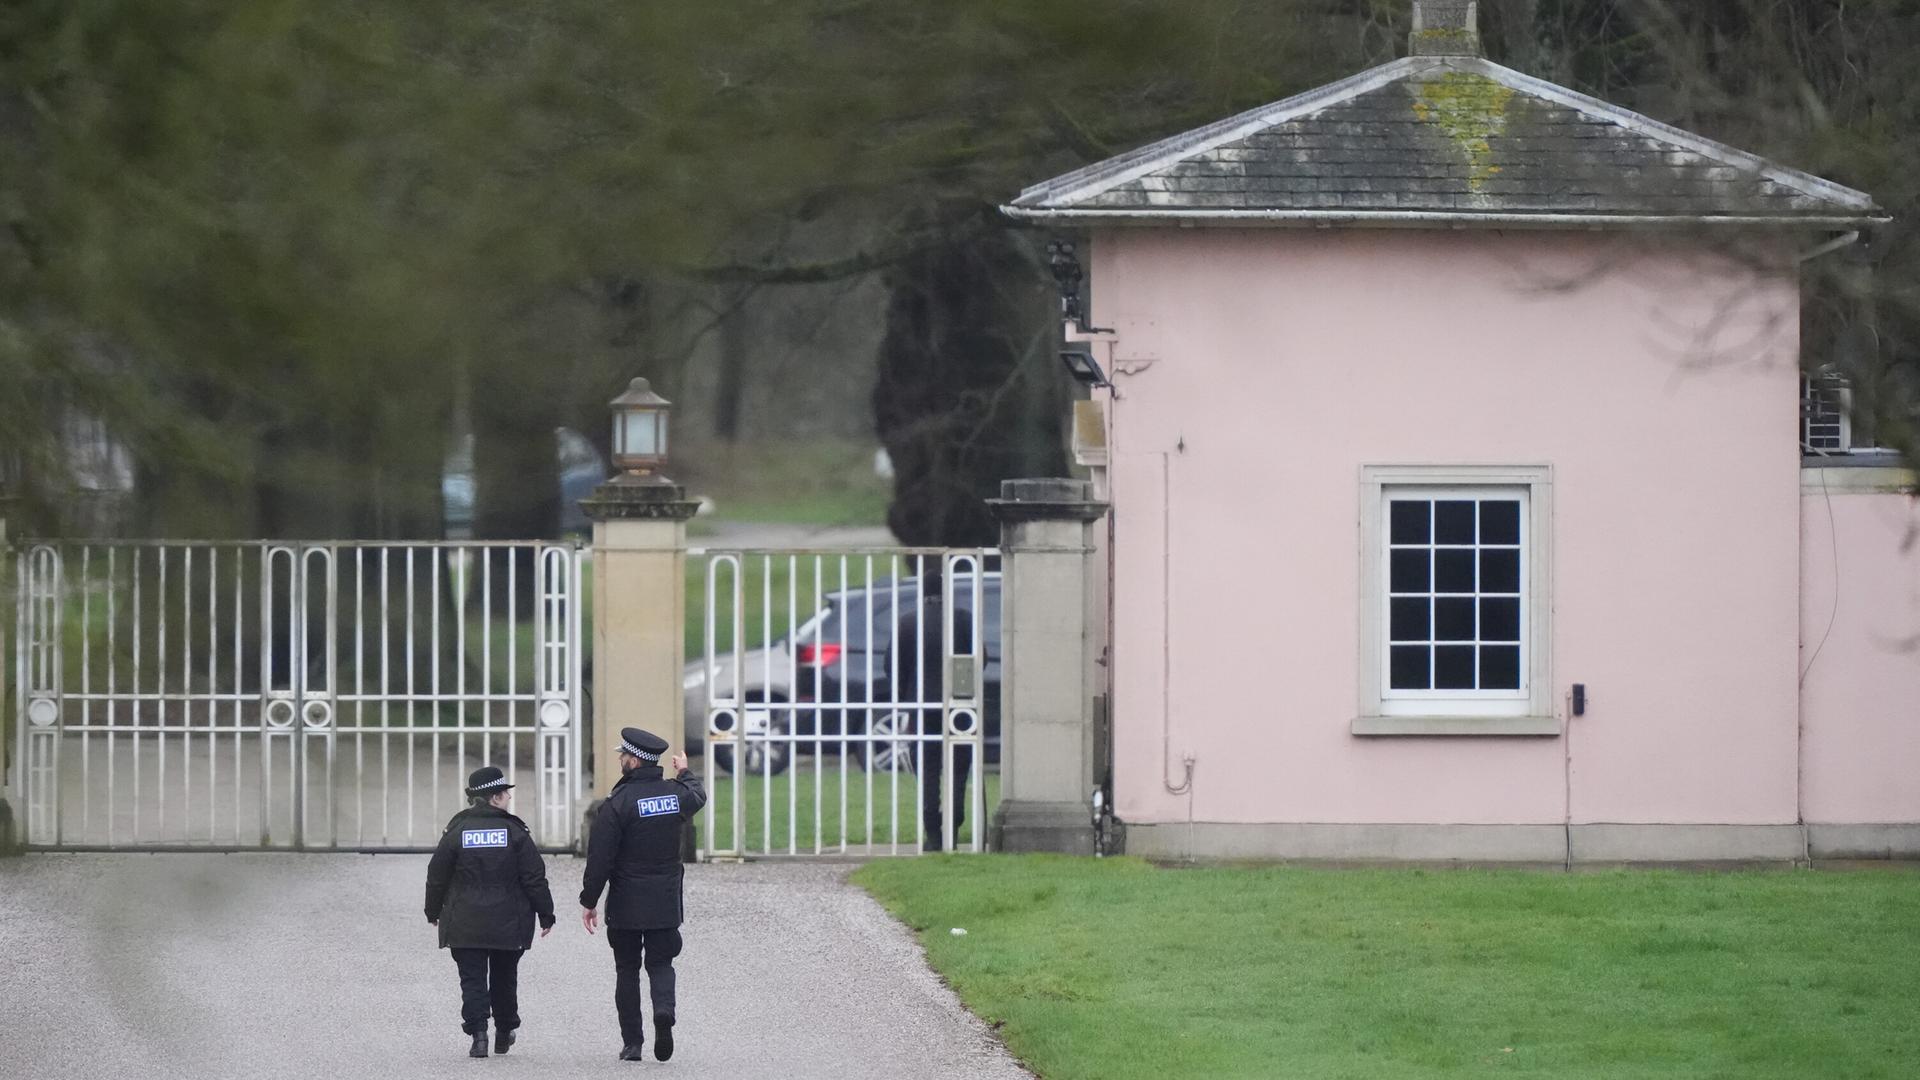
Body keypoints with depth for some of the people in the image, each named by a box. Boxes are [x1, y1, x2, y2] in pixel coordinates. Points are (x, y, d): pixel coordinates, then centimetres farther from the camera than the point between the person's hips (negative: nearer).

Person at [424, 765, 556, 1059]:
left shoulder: (456, 831, -3)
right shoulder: (514, 831, -5)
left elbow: (437, 877, 2)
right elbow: (534, 878, -4)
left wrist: (434, 911, 16)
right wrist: (545, 914, 5)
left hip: (465, 923, -1)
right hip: (508, 923, 1)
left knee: (473, 979, 1)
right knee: (504, 979, 17)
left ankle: (478, 1033, -15)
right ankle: (504, 1033, 28)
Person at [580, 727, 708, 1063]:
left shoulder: (618, 802, -15)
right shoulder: (677, 794, 0)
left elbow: (600, 858, -14)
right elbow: (698, 796, 27)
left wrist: (588, 901, -5)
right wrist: (684, 773, 47)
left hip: (625, 903, -3)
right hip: (666, 902, 3)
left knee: (627, 970, 8)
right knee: (660, 963, 11)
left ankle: (632, 1043, 7)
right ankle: (664, 1010, -19)